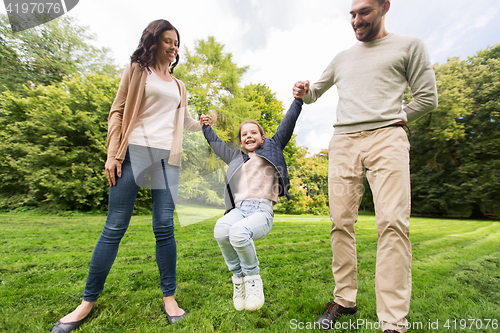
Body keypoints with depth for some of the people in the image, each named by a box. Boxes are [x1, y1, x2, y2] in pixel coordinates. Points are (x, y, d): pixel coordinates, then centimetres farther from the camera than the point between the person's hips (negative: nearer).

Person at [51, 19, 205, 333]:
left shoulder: (179, 86, 25)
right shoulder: (137, 69, 14)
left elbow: (185, 121, 35)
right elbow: (117, 111, 4)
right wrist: (113, 153, -6)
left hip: (167, 158, 3)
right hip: (135, 151, -3)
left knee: (165, 227, -1)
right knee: (115, 227, -1)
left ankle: (170, 298, 10)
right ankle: (88, 302, 18)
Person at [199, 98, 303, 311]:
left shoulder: (271, 149, 18)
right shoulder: (236, 158, 27)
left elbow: (287, 125, 13)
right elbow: (218, 146, 42)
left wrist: (298, 99, 10)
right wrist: (207, 128, 50)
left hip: (262, 211, -3)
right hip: (238, 209, 4)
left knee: (239, 231, -33)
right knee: (221, 229, -29)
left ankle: (252, 277, -4)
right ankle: (238, 277, -4)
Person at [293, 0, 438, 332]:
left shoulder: (409, 45, 16)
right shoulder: (342, 58, 26)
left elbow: (428, 97, 11)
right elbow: (315, 93, 28)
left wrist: (394, 120, 3)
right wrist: (304, 91, 6)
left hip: (386, 139, -2)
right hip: (343, 143, 3)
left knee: (393, 222, -15)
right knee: (341, 223, -2)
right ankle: (345, 299, 10)